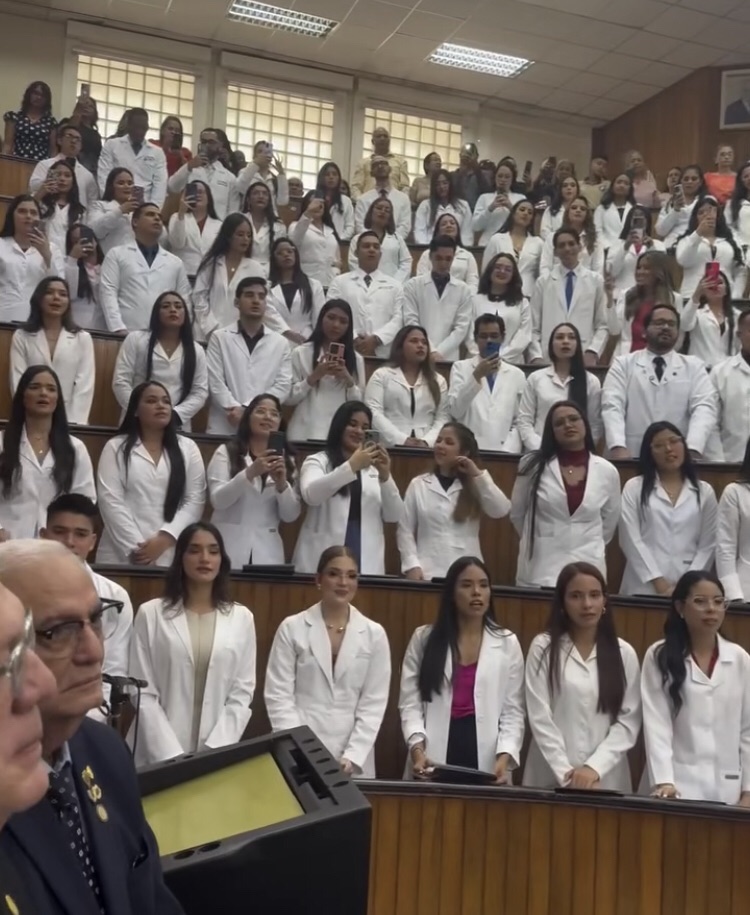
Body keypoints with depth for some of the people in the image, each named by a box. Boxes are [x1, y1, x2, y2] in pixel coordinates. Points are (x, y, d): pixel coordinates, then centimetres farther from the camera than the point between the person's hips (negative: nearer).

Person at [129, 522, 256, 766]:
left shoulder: (242, 618, 4)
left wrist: (215, 751, -9)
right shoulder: (151, 613, -1)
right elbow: (143, 693, -3)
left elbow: (242, 693, 2)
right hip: (158, 755, -1)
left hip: (216, 754, 1)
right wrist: (171, 755, -12)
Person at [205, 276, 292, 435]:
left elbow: (283, 385, 2)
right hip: (224, 426, -1)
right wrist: (235, 409, -15)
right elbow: (215, 382, -1)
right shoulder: (219, 337, 8)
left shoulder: (280, 342, 11)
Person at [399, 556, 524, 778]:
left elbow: (513, 711, 2)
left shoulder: (507, 643, 5)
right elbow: (410, 703, 1)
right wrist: (417, 748, -14)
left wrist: (505, 756, -12)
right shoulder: (424, 638, 5)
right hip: (434, 758, 0)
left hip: (486, 760, 0)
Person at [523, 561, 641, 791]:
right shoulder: (543, 648, -1)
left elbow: (629, 721, 1)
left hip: (606, 779, 1)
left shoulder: (624, 653, 5)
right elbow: (540, 718, -5)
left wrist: (595, 767, -10)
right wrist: (566, 774, -12)